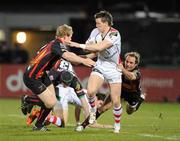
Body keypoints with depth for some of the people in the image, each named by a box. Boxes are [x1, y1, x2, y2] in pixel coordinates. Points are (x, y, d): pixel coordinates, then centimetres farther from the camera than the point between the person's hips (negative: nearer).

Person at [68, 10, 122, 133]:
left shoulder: (114, 34, -22)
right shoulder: (95, 32, -4)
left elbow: (99, 47, -31)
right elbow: (89, 46, 4)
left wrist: (80, 45, -29)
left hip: (114, 69, -4)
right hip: (100, 66, 4)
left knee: (116, 101, -4)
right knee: (90, 91, -20)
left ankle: (117, 125, 19)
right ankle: (93, 111, 10)